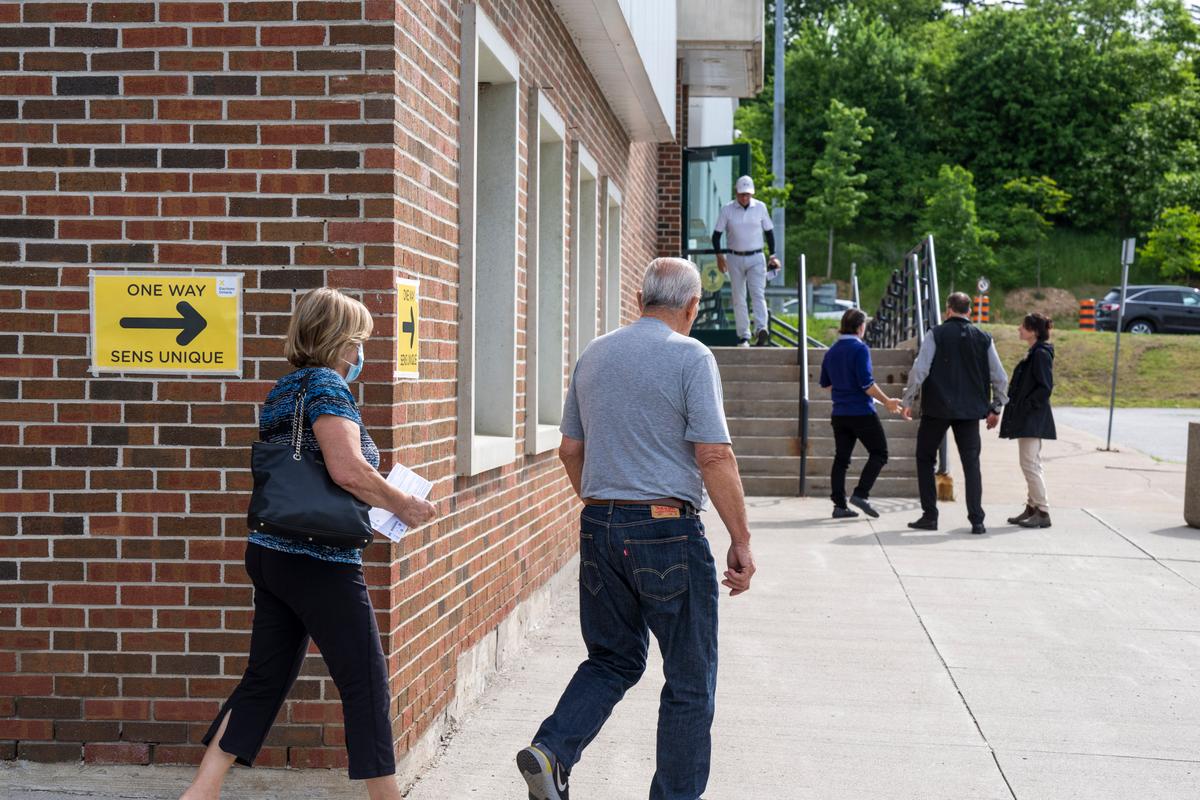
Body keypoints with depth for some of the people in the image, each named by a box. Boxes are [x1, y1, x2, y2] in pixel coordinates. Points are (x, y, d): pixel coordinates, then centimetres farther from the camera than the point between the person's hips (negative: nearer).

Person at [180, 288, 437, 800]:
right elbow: (347, 468, -24)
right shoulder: (327, 384, -12)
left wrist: (381, 503, 20)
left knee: (266, 679, 14)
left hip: (270, 554, 9)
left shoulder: (284, 391, 16)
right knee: (365, 681, 1)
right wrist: (403, 505, -10)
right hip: (320, 561, -9)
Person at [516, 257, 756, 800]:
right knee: (689, 679, 8)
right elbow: (714, 458, -15)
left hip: (599, 527, 6)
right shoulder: (690, 357, -9)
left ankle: (551, 750, 0)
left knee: (613, 659, 19)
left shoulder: (593, 355, 10)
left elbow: (570, 450, 16)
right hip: (668, 531, -6)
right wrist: (740, 542, -10)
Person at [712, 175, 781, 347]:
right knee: (739, 298, 3)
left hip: (756, 258, -1)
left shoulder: (760, 207, 2)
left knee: (758, 294, -15)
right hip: (735, 258, 1)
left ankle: (762, 330, -28)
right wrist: (719, 255, -7)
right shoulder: (727, 209, -1)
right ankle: (743, 336, 7)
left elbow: (769, 232, 10)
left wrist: (772, 255, 5)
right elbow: (717, 234, 4)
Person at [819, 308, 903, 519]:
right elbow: (866, 383, -18)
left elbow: (825, 383, 17)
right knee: (879, 453, 4)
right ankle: (861, 494, -9)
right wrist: (887, 401, -10)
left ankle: (839, 505, 5)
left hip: (840, 413, 7)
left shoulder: (832, 351, 10)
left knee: (841, 458, 8)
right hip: (862, 412, -7)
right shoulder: (860, 348, -12)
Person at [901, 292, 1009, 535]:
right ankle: (977, 520, -2)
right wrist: (995, 408, 18)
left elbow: (919, 370, -10)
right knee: (971, 463, 5)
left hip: (936, 408, -2)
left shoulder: (936, 335, -4)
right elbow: (1000, 378, 7)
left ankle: (929, 516, 8)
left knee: (925, 459, 11)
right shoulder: (983, 339, 5)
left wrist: (908, 401, 0)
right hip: (970, 411, 2)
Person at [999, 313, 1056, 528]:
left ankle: (1043, 512, -5)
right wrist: (1017, 408, 13)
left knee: (1030, 464, -9)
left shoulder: (1041, 354, -15)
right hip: (1026, 419, 10)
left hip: (1033, 419, -10)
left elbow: (1045, 387, -21)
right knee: (1030, 465, 14)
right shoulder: (1033, 353, 15)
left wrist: (1028, 405, -18)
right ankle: (1032, 508, 20)